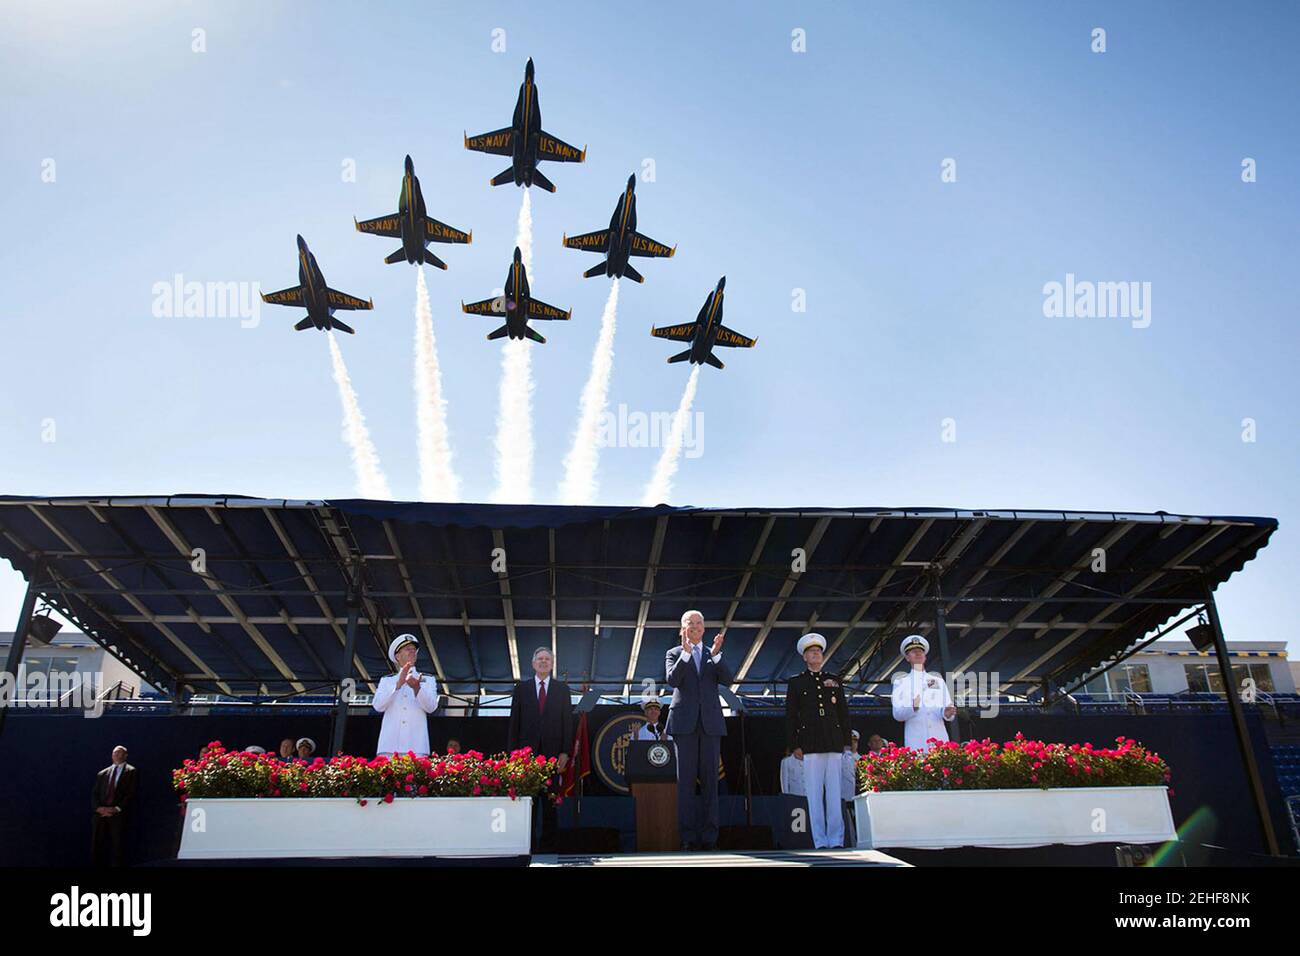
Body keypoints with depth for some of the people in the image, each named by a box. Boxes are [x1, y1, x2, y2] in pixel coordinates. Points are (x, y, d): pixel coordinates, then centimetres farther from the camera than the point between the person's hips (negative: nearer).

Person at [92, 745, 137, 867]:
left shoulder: (131, 771, 8)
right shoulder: (102, 773, 20)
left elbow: (131, 794, -1)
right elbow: (94, 794, 13)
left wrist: (117, 808, -12)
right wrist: (99, 808, -5)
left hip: (118, 815, -4)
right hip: (101, 815, 4)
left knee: (117, 848, -8)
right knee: (97, 848, -2)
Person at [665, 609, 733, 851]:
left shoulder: (714, 654, 16)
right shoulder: (674, 654, 10)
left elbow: (728, 679, -2)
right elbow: (672, 680, -10)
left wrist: (716, 654, -15)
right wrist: (686, 652, -19)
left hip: (710, 722, 2)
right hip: (684, 722, -2)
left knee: (710, 779, 0)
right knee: (685, 779, -4)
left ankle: (709, 836, 4)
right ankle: (688, 837, 0)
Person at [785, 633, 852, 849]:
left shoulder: (834, 680, 17)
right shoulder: (796, 683, 11)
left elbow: (844, 712, 17)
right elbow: (791, 716, 7)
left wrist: (846, 741, 9)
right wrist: (794, 745, -1)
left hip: (834, 743, 2)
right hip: (811, 745, -2)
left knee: (835, 794, -1)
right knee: (815, 795, -3)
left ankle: (836, 841, 4)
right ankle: (820, 842, 2)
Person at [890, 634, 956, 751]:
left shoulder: (939, 681, 18)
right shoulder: (901, 683, 10)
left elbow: (948, 708, 12)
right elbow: (897, 714, 0)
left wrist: (947, 713, -11)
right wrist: (913, 708, -19)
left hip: (939, 737, 2)